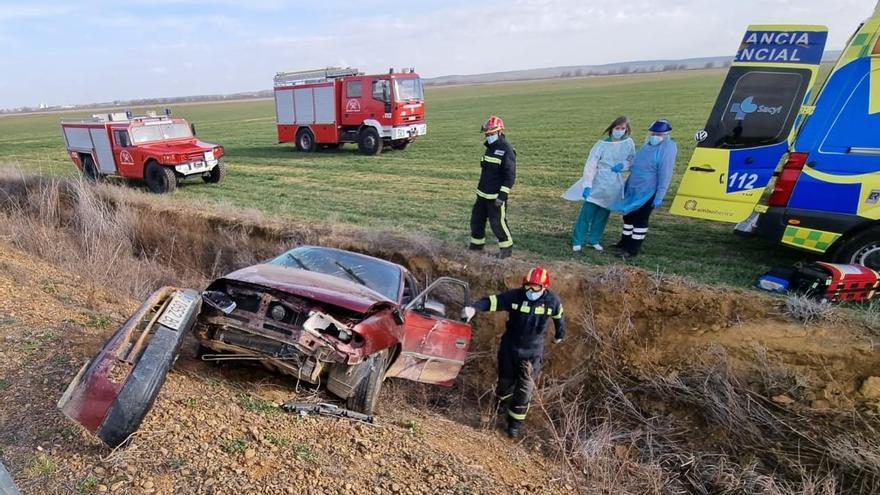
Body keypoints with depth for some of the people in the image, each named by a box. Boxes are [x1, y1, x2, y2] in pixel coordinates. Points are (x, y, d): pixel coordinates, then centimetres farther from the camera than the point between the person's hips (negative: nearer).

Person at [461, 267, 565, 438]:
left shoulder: (552, 301, -13)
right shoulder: (515, 295, -20)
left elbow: (558, 317, 8)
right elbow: (492, 301, -28)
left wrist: (559, 335, 23)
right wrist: (474, 308, -47)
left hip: (532, 351, 0)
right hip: (510, 346, 0)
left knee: (524, 388, 2)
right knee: (506, 379, 19)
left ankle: (515, 422, 22)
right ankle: (502, 401, 53)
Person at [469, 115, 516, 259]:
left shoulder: (507, 150, -15)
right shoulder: (490, 148, 13)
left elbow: (510, 176, -19)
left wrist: (503, 195, -22)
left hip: (496, 197, -9)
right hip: (482, 194, 9)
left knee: (498, 222, -1)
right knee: (476, 219, 15)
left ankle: (506, 247, 18)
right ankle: (476, 245, 31)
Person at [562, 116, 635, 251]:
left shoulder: (629, 143, 0)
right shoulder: (602, 144, -10)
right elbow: (590, 165, -12)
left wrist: (623, 165, -13)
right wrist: (587, 185, -20)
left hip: (614, 186, 4)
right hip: (598, 183, -3)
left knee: (603, 214, 11)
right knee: (587, 213, -3)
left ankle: (594, 240, 24)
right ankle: (577, 241, 6)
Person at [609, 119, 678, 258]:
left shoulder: (667, 149, -18)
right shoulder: (648, 144, 9)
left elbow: (665, 175, -21)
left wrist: (659, 197, -22)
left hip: (648, 192, -9)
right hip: (633, 189, 9)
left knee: (640, 219, -1)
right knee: (628, 215, 17)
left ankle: (633, 249, 8)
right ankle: (625, 242, 32)